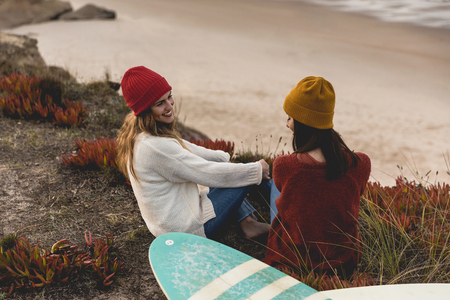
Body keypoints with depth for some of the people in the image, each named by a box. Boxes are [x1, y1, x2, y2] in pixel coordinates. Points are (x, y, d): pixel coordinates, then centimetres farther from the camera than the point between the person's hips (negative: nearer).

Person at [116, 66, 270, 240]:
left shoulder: (137, 133, -1)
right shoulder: (156, 145, -31)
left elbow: (187, 150, 13)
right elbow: (208, 173, -25)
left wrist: (225, 157, 12)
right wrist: (257, 170, -14)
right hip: (184, 229, -9)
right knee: (244, 178, -4)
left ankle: (248, 223, 17)